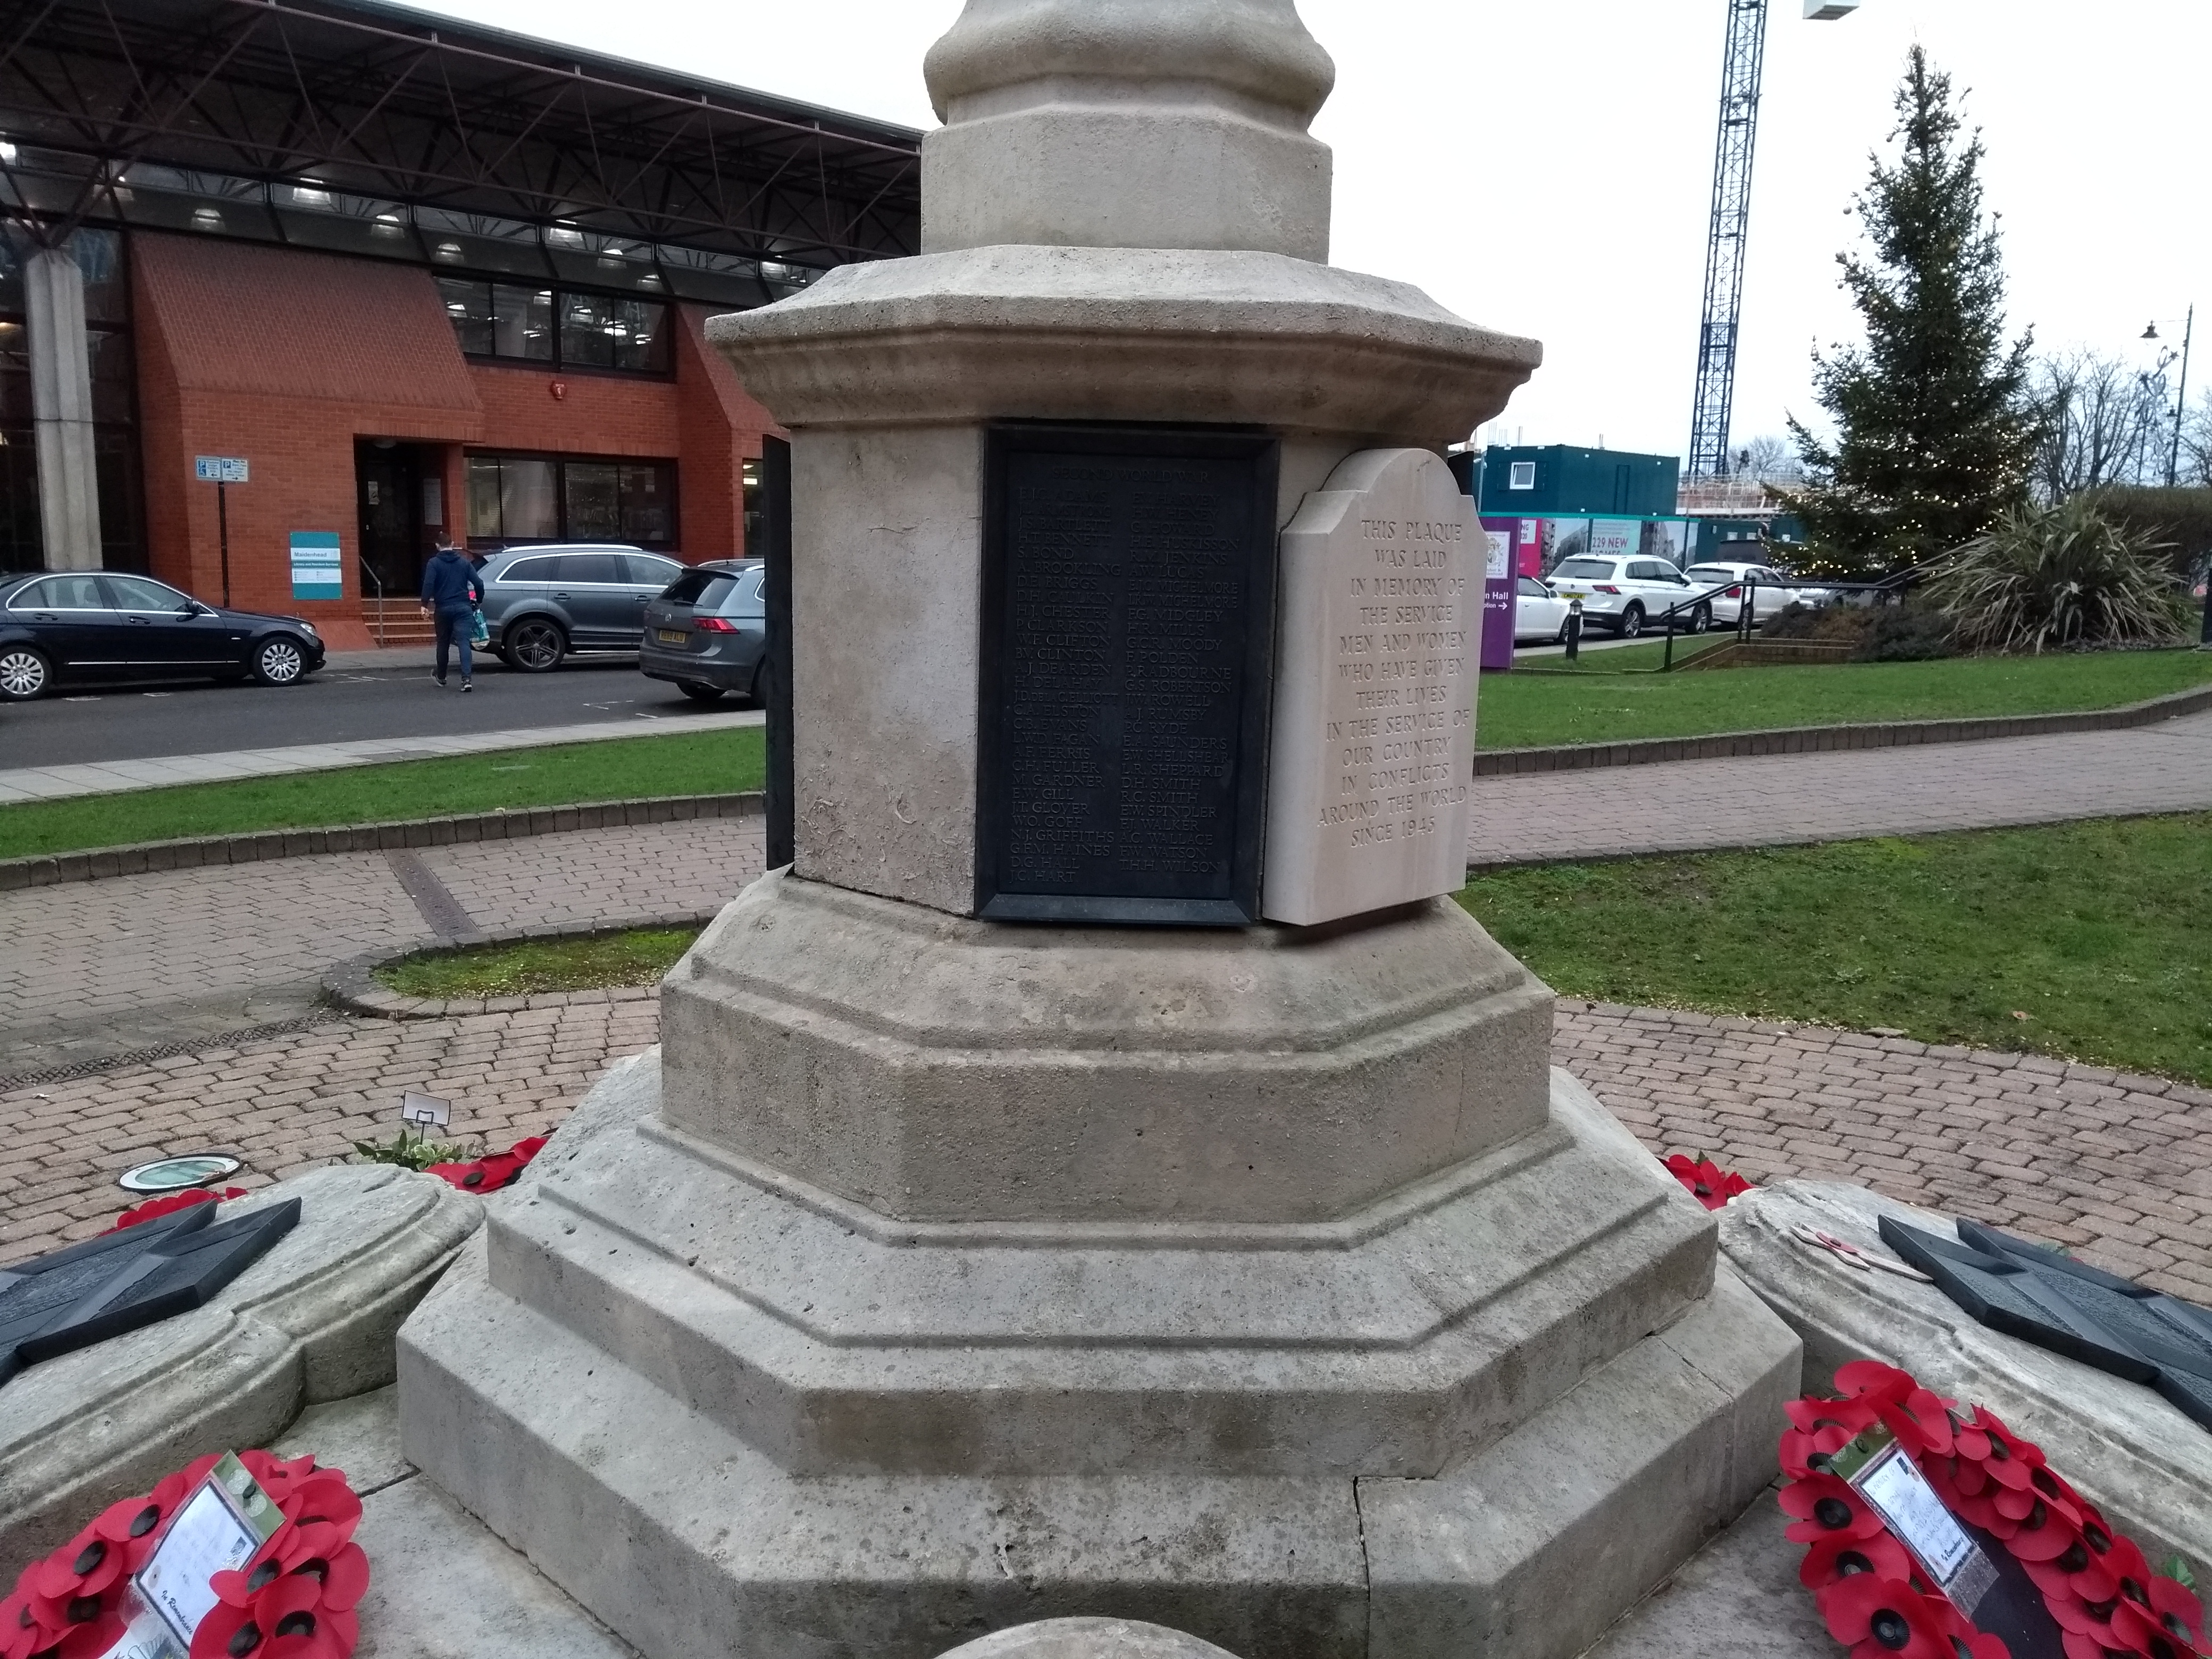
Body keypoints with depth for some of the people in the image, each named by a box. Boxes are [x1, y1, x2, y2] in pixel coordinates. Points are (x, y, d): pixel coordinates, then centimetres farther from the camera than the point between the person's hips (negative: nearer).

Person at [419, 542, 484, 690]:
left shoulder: (434, 563, 2)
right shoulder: (464, 562, 9)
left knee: (443, 643, 16)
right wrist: (479, 601, 16)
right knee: (464, 642, -9)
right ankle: (467, 679, -24)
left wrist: (424, 604, -12)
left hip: (443, 609, 0)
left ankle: (441, 677, 30)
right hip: (463, 608, 0)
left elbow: (428, 584, -12)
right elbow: (478, 583, 2)